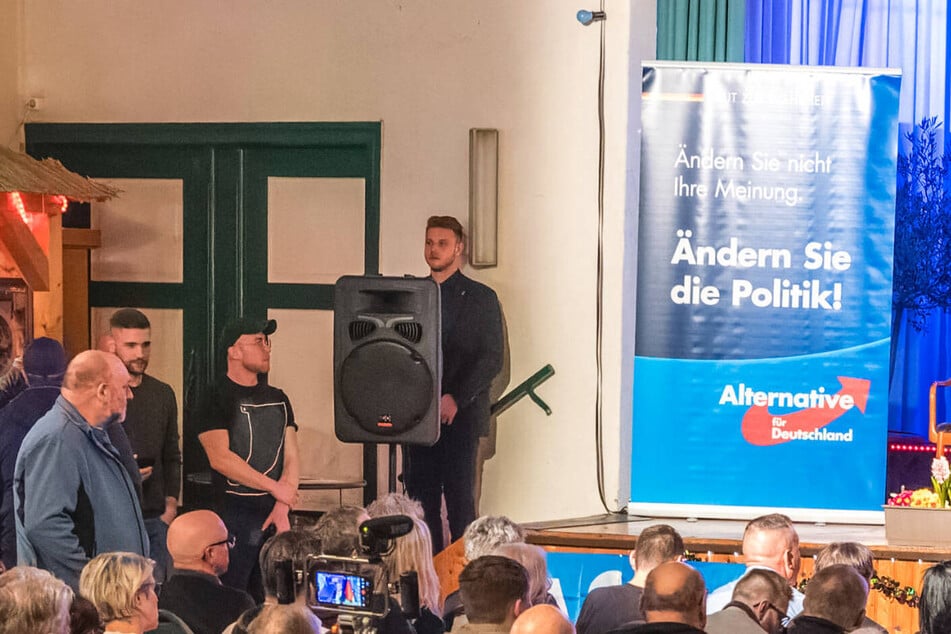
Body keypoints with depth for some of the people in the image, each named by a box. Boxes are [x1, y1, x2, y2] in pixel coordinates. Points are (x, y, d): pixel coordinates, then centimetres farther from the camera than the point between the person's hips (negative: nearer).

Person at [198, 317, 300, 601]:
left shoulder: (277, 399, 15)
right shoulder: (218, 399, -4)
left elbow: (290, 457, 10)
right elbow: (220, 458, -14)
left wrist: (283, 507, -5)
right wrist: (275, 487, -13)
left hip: (275, 513, 6)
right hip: (235, 511, -6)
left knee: (267, 600, 7)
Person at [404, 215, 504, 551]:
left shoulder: (481, 298, 2)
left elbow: (492, 359, -4)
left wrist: (455, 398, -14)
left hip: (460, 416, -4)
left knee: (459, 497, -5)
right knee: (420, 499, 2)